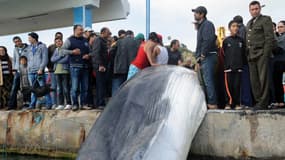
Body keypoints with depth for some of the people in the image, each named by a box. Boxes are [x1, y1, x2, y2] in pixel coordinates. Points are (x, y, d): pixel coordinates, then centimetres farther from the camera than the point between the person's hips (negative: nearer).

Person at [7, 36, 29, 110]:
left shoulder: (27, 48, -2)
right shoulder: (15, 49, 15)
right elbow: (14, 60, 19)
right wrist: (14, 69, 11)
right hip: (17, 71, 4)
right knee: (14, 88, 0)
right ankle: (12, 105, 2)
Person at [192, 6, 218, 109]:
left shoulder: (207, 24, -8)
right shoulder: (200, 26, 23)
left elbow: (208, 40, -22)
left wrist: (203, 54, -19)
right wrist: (198, 56, 19)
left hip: (208, 57, -10)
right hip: (203, 58, 10)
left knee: (208, 81, -13)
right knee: (206, 81, 12)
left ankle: (212, 104, -11)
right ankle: (209, 102, 17)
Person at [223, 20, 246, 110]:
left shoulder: (241, 40, 10)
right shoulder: (226, 41, 5)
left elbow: (243, 54, 13)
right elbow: (223, 54, 7)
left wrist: (242, 64, 7)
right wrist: (225, 65, 4)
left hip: (238, 67, 1)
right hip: (229, 67, -1)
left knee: (237, 86, 0)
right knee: (229, 86, -3)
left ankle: (237, 103, 8)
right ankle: (230, 103, 6)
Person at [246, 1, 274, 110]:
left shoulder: (266, 20, 2)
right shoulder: (249, 23, 22)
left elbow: (270, 38, -7)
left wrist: (266, 54, -14)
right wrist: (248, 54, 10)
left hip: (261, 53, -7)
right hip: (251, 55, 7)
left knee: (263, 79, -7)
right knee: (254, 80, 5)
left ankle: (263, 103, -4)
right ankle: (258, 101, 11)